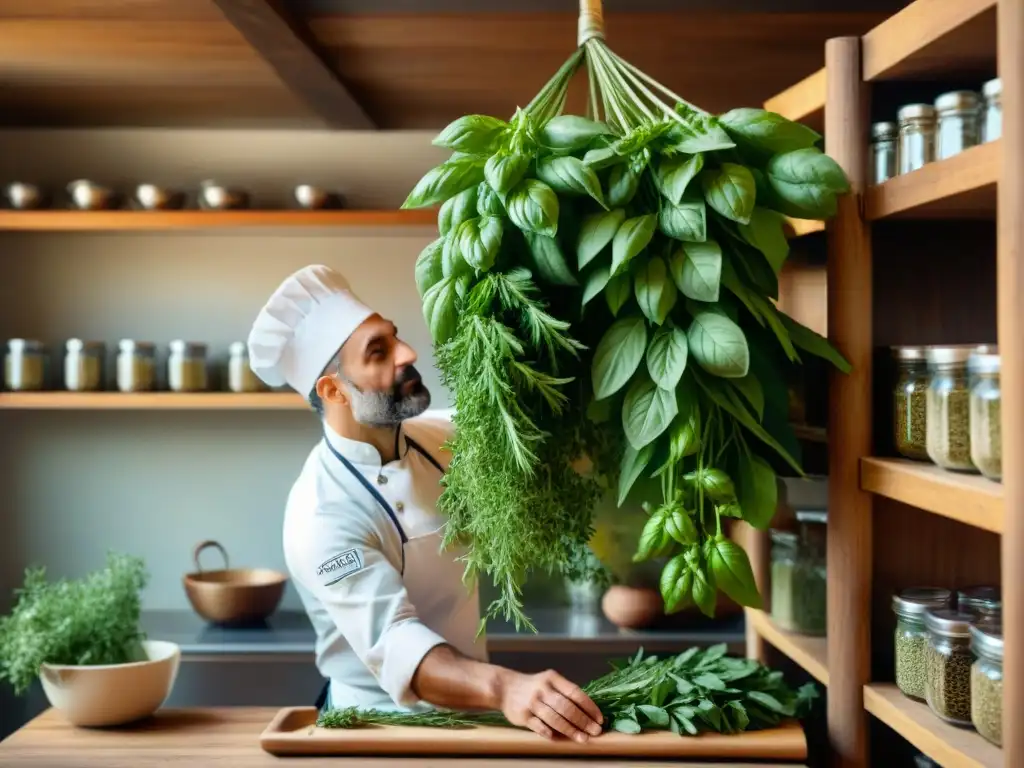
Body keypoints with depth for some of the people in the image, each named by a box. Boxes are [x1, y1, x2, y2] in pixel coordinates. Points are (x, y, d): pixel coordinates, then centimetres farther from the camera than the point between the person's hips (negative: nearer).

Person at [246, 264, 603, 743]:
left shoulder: (439, 436, -1)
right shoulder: (322, 515, -22)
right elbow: (394, 643, -33)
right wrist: (503, 688, -48)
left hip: (461, 709, 6)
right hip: (382, 722, -6)